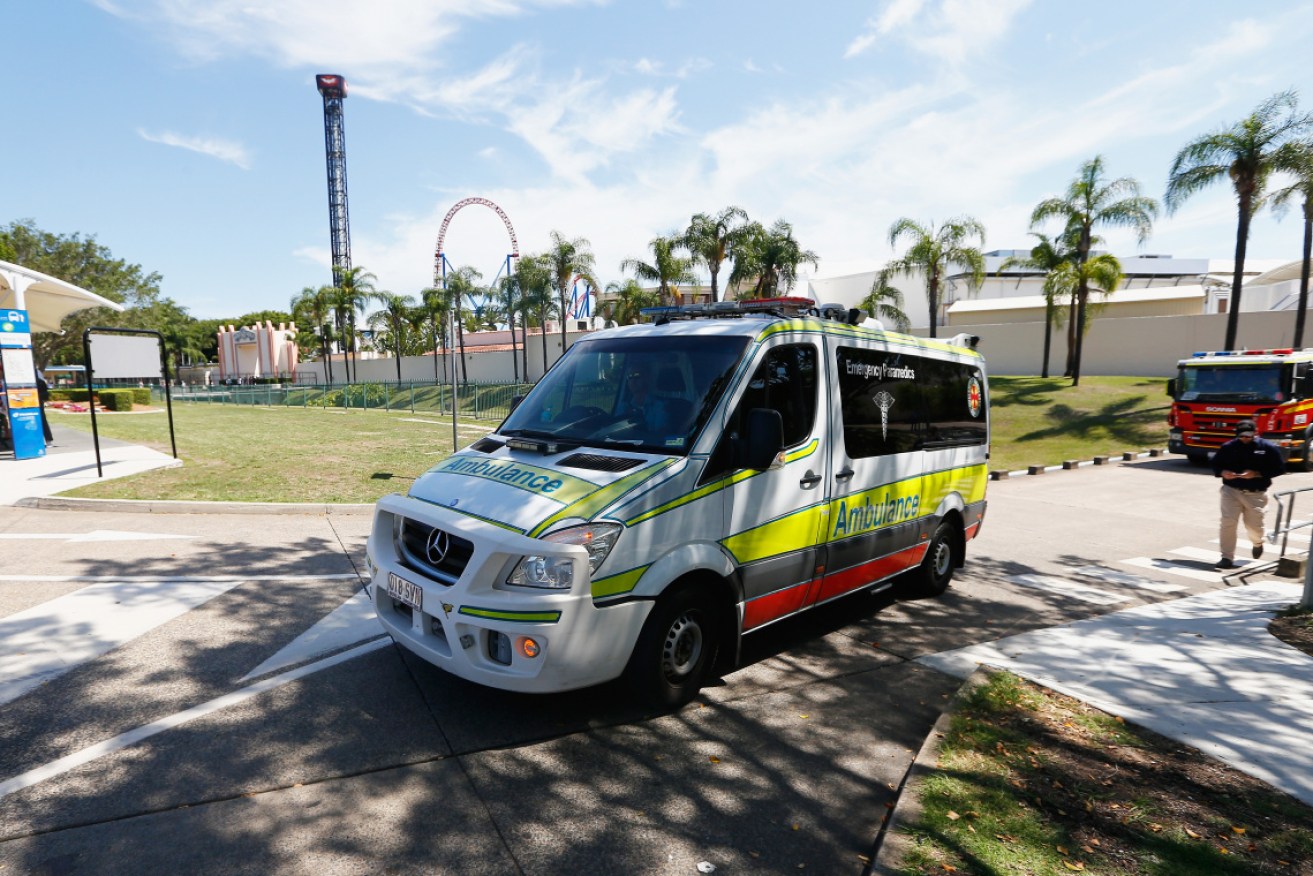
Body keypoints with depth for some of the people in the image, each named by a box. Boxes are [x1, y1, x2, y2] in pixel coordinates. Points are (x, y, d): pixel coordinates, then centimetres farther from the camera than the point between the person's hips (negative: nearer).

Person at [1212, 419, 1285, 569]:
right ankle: (1227, 558, -3)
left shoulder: (1268, 448, -2)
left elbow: (1279, 468, -2)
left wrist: (1257, 474, -17)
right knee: (1228, 523, -10)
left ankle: (1257, 543, 45)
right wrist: (1222, 472, -12)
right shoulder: (1228, 447, 2)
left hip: (1256, 494, 0)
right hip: (1231, 491, 0)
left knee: (1254, 526, 7)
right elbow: (1215, 464, 11)